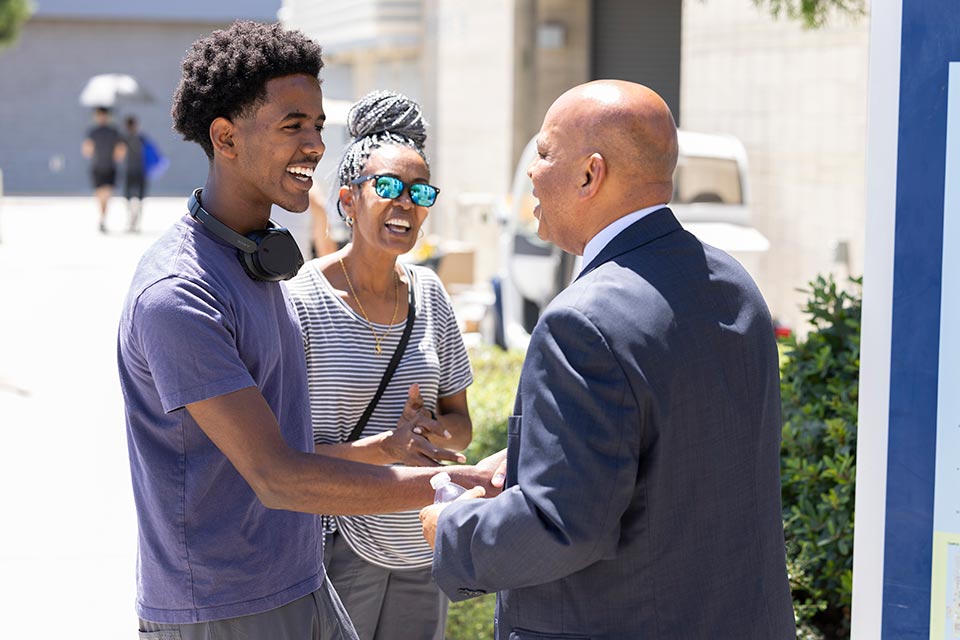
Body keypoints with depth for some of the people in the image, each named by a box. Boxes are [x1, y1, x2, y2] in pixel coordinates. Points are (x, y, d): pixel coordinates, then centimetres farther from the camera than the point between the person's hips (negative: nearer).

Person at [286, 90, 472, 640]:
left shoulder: (429, 292, 4)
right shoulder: (302, 301, -13)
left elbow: (461, 425, 11)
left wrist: (429, 432, -12)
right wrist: (376, 450, -25)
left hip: (423, 544, 5)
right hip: (340, 545, -5)